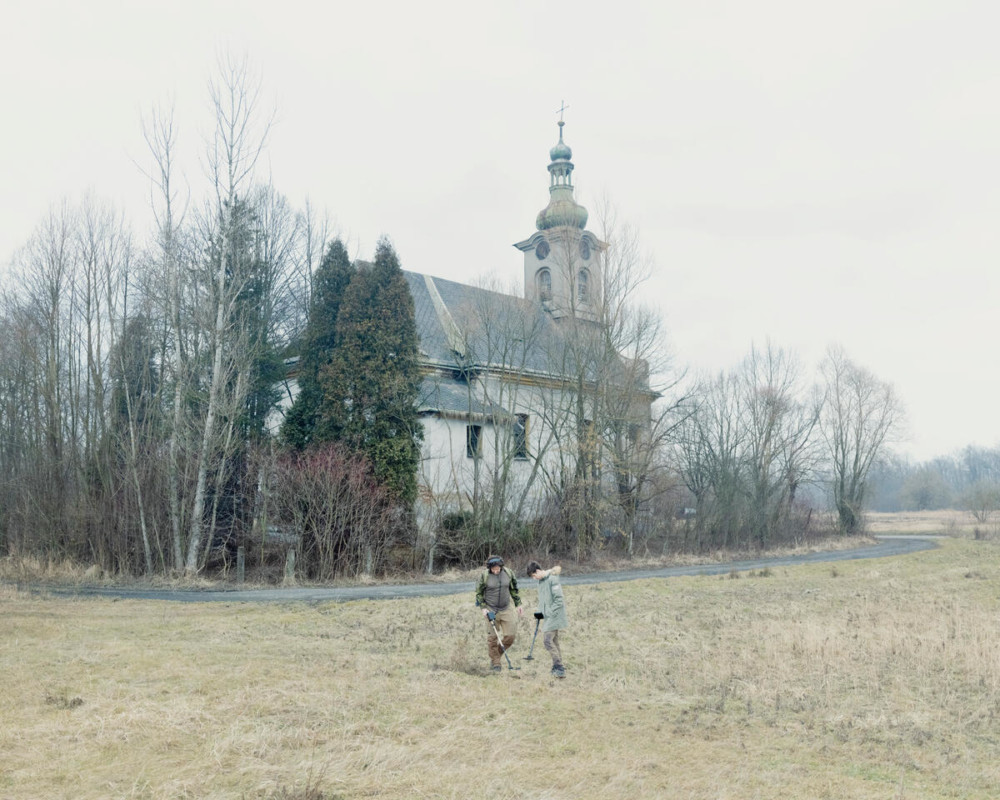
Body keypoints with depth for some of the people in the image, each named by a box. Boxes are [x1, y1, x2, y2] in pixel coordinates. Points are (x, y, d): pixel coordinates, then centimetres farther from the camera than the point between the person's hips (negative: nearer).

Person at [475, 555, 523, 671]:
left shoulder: (509, 573, -4)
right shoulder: (484, 575, -12)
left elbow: (514, 590, 11)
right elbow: (479, 593, -1)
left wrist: (518, 604, 10)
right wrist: (483, 608, -9)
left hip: (506, 609, 3)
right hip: (491, 610, -3)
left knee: (511, 635, -1)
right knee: (492, 638, 2)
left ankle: (498, 653, 24)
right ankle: (495, 663, 17)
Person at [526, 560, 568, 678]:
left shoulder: (552, 579, -16)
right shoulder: (541, 581, 12)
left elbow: (559, 599, -18)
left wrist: (551, 613, -17)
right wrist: (541, 612, 13)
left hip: (554, 615, -9)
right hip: (548, 616, 9)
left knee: (547, 640, -15)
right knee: (554, 641, 12)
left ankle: (558, 666, -12)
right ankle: (558, 668, 18)